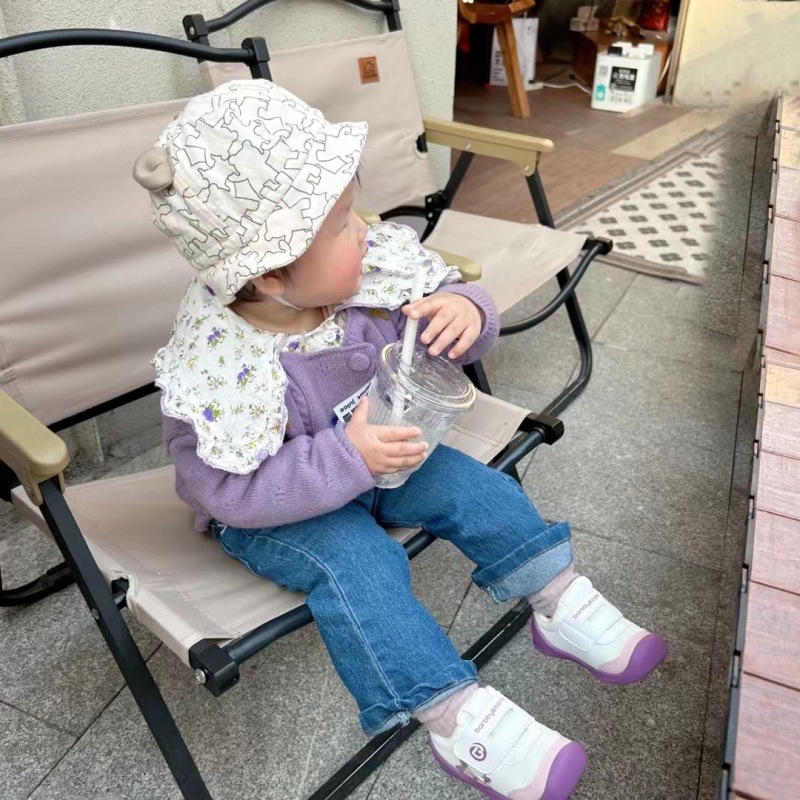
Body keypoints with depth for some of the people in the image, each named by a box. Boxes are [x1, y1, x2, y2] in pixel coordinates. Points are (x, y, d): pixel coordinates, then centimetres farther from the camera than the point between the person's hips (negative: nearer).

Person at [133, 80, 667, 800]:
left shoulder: (372, 266, -18)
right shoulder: (218, 363, -31)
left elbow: (447, 298, -7)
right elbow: (234, 491, -28)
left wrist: (466, 312, -32)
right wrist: (348, 458, -38)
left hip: (378, 456, 5)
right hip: (270, 511, -5)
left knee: (473, 487, -6)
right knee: (357, 564, -27)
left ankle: (561, 604, 11)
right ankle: (456, 717, -15)